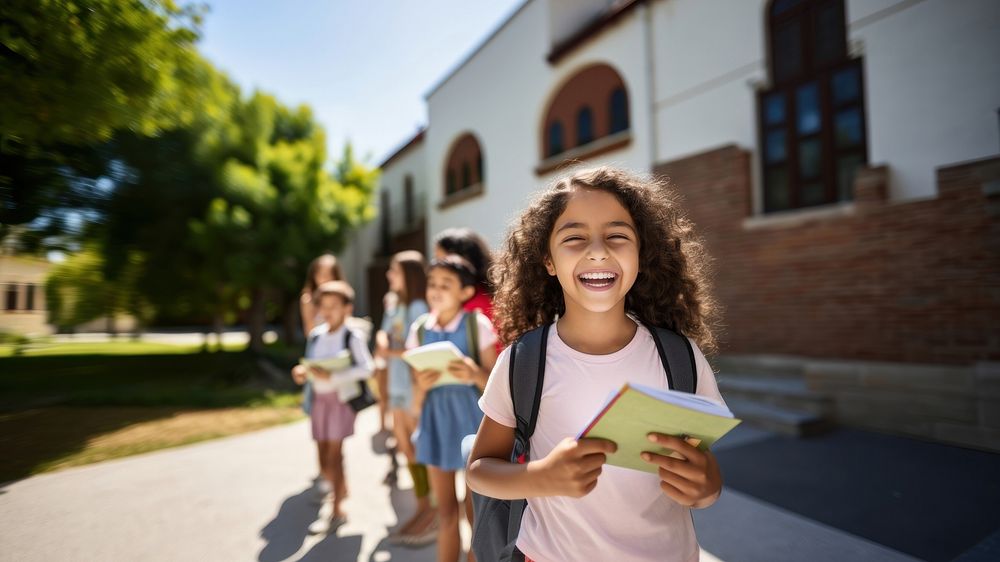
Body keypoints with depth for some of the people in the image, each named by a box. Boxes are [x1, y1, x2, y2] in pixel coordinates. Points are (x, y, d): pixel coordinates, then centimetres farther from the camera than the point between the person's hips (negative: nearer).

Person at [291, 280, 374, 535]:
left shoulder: (352, 337, -12)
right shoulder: (315, 335, 6)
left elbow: (366, 368, -19)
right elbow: (310, 363, 15)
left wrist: (332, 377, -25)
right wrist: (302, 371, -8)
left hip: (341, 398, -6)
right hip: (319, 398, 6)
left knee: (335, 453, -4)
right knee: (323, 459, 13)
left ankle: (336, 510, 11)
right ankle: (341, 489, 41)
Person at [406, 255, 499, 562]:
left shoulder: (478, 324, -9)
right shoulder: (419, 329, 2)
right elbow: (417, 389, 8)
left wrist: (475, 374, -26)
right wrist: (421, 385, -14)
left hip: (471, 418, -3)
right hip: (436, 420, 4)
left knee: (475, 510, 9)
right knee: (445, 510, 16)